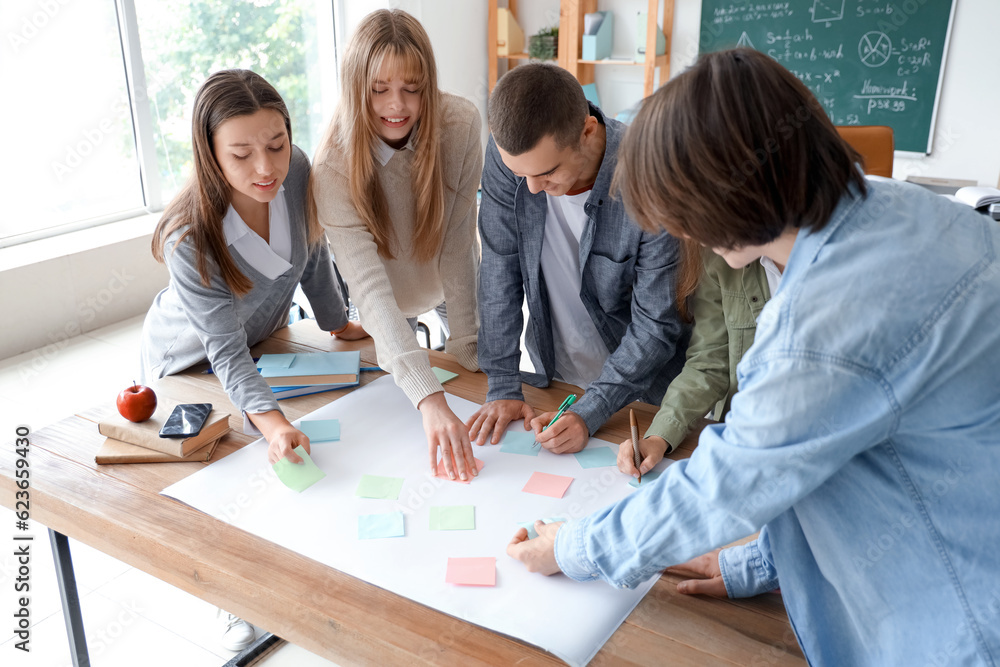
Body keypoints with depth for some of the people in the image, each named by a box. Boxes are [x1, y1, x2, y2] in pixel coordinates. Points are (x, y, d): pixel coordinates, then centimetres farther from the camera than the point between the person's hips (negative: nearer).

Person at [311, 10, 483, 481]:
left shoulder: (461, 124, -31)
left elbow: (458, 240, -25)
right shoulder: (335, 169, -35)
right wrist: (430, 401, -56)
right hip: (387, 303, -1)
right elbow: (370, 288, -46)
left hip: (459, 286, 1)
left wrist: (465, 342, -24)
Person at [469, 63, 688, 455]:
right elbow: (500, 270, -12)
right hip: (552, 378, 3)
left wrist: (589, 414, -27)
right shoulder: (508, 153, -19)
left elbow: (657, 325, -22)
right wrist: (502, 386, -12)